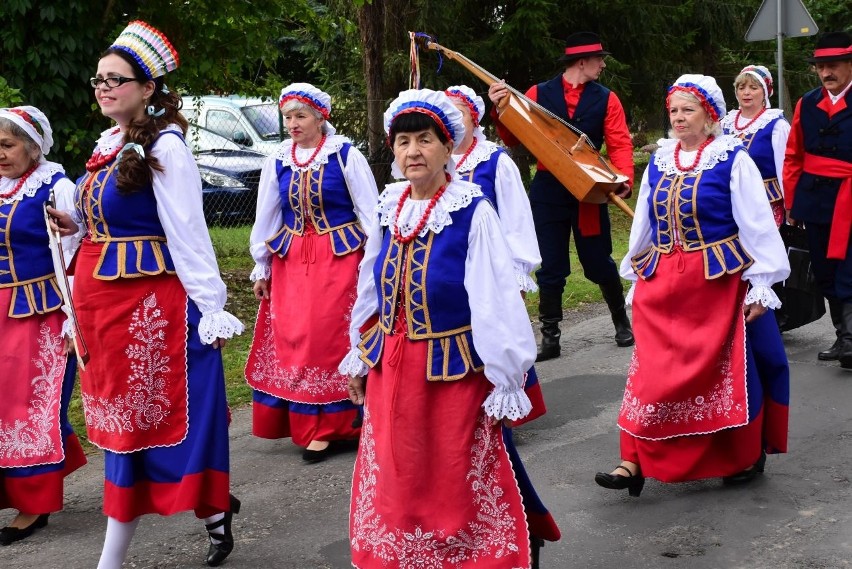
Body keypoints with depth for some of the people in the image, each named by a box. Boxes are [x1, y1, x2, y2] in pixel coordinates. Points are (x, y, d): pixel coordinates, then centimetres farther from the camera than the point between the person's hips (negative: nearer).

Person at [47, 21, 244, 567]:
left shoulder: (164, 147, -12)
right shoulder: (109, 144, 13)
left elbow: (187, 234, -16)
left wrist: (210, 308, -17)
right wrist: (75, 222, 4)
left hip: (148, 301, -9)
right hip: (101, 299, 9)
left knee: (144, 413, 1)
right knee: (119, 413, 12)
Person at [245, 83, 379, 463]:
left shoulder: (345, 155, -7)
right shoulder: (278, 161, 5)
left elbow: (370, 211, -4)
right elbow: (267, 217, 13)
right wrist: (261, 267, 13)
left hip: (341, 257, -4)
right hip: (291, 259, 5)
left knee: (333, 339, -4)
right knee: (291, 340, 3)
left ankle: (328, 425, 6)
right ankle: (309, 424, 16)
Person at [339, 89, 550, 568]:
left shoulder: (473, 212, -14)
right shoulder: (390, 209, 4)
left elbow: (496, 302, -14)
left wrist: (505, 383, -13)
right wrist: (360, 358, 20)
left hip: (454, 370, -5)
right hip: (391, 370, 6)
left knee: (459, 485, 4)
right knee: (394, 481, 13)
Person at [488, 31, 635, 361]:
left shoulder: (606, 99, 2)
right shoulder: (538, 94, 1)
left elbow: (620, 144, -6)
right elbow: (513, 139, 2)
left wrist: (624, 178, -24)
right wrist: (500, 109, -16)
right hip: (548, 192, 0)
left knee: (599, 263, 7)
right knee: (550, 268, 4)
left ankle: (621, 320, 30)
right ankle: (549, 338, 12)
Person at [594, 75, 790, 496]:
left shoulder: (733, 161, -6)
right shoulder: (658, 163, 8)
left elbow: (757, 225, -6)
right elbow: (643, 225, 15)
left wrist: (760, 284, -9)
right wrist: (636, 280, 16)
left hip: (719, 282, -4)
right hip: (663, 283, 4)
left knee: (729, 369, 6)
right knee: (653, 373, -2)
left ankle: (746, 455, 25)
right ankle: (636, 462, -1)